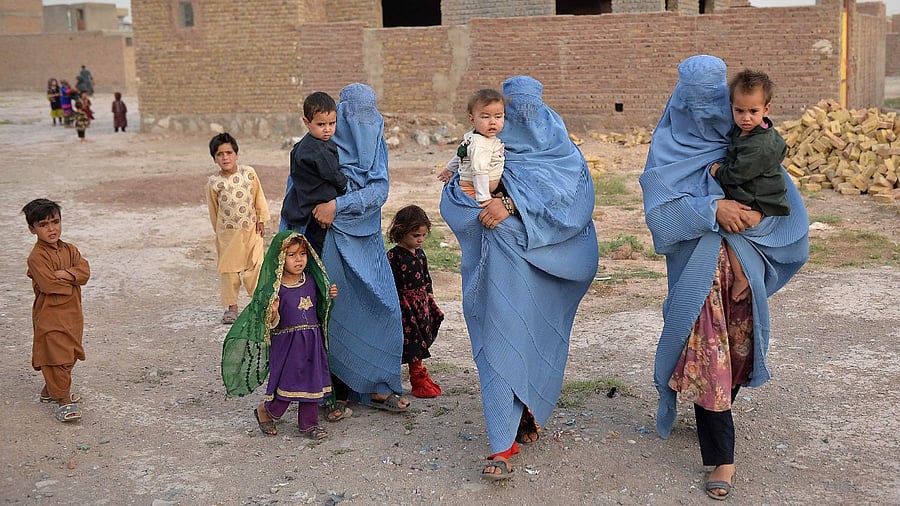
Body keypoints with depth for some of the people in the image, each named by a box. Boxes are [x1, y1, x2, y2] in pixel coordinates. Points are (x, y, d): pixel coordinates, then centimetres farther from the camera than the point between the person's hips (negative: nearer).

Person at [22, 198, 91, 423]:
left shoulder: (70, 250, 7)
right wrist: (72, 283, -10)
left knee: (68, 355, 17)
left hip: (72, 313, 7)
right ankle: (63, 399, 1)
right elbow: (49, 285, -24)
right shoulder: (37, 257, -15)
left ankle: (50, 389, 36)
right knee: (56, 356, -5)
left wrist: (65, 274, -22)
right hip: (49, 315, -7)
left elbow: (84, 271, -7)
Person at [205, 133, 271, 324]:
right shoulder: (213, 182, -8)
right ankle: (231, 306, 17)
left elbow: (259, 197, 4)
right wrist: (218, 230, 10)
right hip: (227, 232, 0)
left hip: (251, 229, 0)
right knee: (228, 268, 7)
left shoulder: (249, 173, -6)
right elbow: (213, 208, 4)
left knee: (254, 265, 5)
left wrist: (261, 220, 5)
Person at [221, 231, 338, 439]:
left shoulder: (312, 280, 4)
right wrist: (272, 313, -33)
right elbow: (271, 324, -12)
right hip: (286, 342, -5)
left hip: (312, 341, 5)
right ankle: (265, 411, 28)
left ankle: (308, 423, 26)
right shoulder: (273, 288, -14)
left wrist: (330, 296, 1)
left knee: (311, 381, 10)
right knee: (287, 382, 1)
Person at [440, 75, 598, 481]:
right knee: (503, 339, -6)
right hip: (503, 265, 0)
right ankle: (503, 445, -4)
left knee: (539, 338, 8)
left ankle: (530, 416, 30)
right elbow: (453, 199, 1)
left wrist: (512, 204, -22)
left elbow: (573, 193, -13)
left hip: (545, 266, 0)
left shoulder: (562, 152, 6)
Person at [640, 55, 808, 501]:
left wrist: (757, 214, -17)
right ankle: (721, 457, -4)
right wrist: (712, 209, -24)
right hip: (698, 267, -3)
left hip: (745, 263, 3)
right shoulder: (669, 146, 0)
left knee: (738, 345, 13)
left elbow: (784, 199, 4)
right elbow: (661, 208, -12)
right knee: (707, 353, -8)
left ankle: (716, 417, 37)